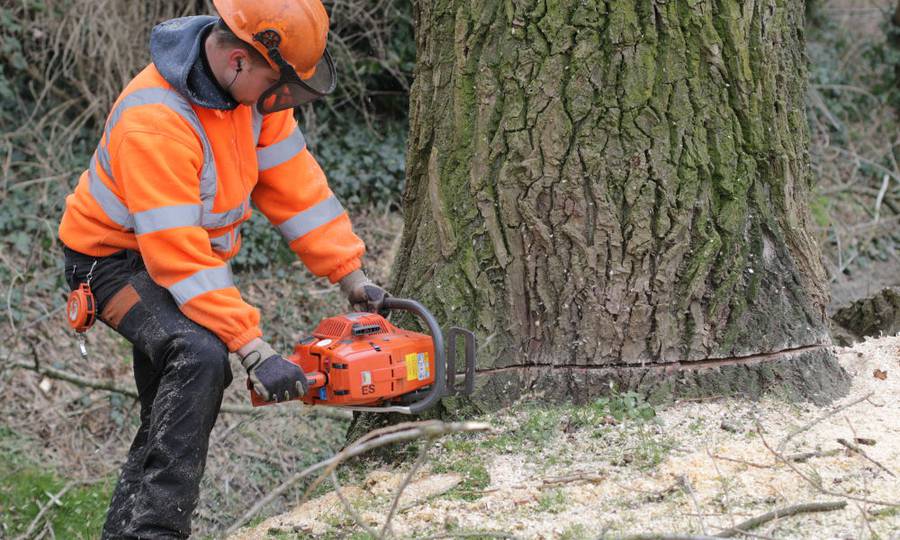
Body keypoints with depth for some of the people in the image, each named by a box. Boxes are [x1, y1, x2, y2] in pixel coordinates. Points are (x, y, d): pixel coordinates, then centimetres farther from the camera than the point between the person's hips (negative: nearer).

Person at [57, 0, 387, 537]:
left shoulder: (257, 87, -12)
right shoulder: (155, 121, -36)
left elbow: (293, 181, -3)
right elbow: (176, 255, -36)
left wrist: (352, 275, -5)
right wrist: (256, 350, -36)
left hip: (191, 252, 9)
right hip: (115, 262, -9)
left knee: (174, 412, 15)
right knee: (201, 356, -32)